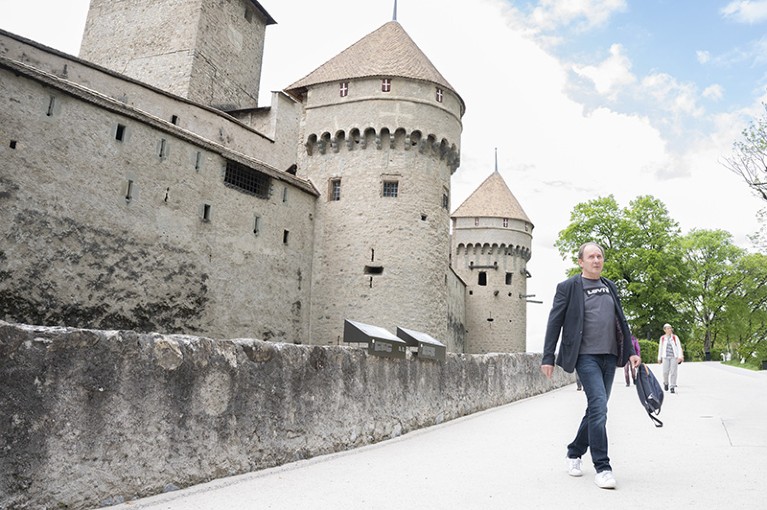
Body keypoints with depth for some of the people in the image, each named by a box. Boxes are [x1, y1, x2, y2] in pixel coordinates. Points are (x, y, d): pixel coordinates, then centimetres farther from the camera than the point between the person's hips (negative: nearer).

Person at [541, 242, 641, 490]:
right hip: (586, 356, -6)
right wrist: (548, 358, -8)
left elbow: (621, 322, 19)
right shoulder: (568, 287, -2)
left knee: (596, 409, 11)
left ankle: (575, 453, 28)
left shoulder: (610, 287, 16)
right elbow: (554, 323, -4)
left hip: (609, 356, 6)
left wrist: (631, 350, 9)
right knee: (599, 407, -14)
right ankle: (602, 467, -4)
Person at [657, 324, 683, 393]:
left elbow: (679, 347, 0)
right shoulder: (662, 338, 8)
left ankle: (672, 387, 0)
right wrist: (659, 358, 13)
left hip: (674, 357, -1)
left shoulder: (675, 337, 4)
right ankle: (666, 383, 23)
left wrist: (680, 356, -11)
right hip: (666, 357, 1)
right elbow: (660, 348, 13)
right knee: (665, 372, -5)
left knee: (673, 372, -5)